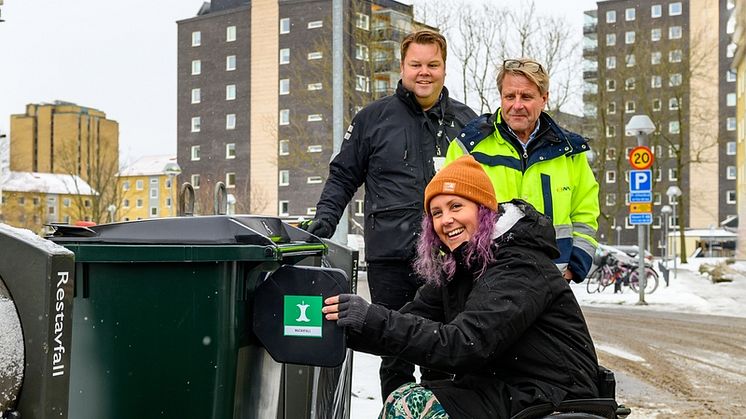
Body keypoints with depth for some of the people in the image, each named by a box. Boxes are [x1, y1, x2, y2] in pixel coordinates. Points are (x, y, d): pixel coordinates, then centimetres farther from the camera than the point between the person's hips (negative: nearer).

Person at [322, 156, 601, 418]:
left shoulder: (522, 267, -17)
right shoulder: (454, 268, 9)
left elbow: (467, 344, -28)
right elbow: (413, 318, -2)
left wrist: (377, 323, -34)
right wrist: (348, 326, -19)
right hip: (499, 390, 7)